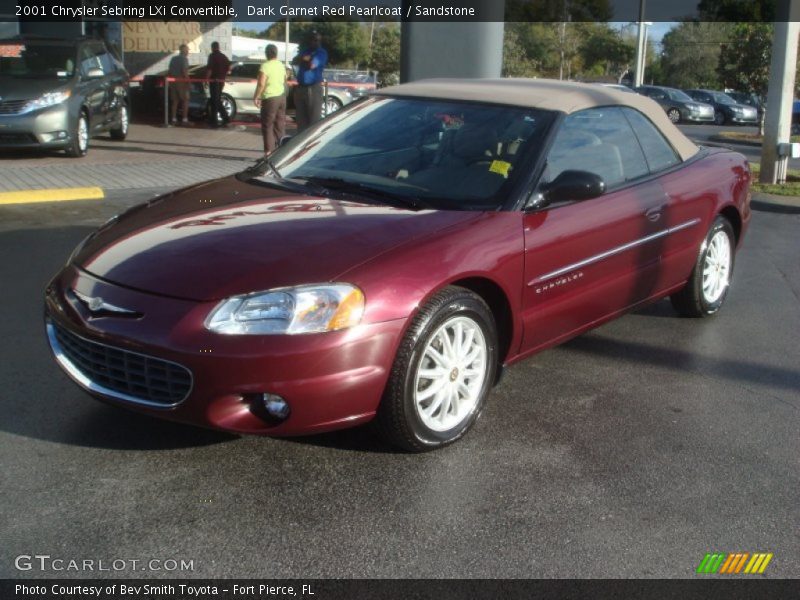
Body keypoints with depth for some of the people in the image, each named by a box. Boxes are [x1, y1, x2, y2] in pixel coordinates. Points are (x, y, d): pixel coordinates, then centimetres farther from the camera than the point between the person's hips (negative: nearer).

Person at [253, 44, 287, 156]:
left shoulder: (265, 66, -14)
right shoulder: (281, 65, 8)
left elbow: (261, 84, -20)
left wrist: (256, 97, -14)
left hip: (270, 98, -7)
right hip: (282, 97, 7)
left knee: (268, 125, -2)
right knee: (280, 124, 12)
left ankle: (269, 150, -5)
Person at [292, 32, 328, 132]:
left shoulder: (321, 53, -2)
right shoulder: (305, 51, 19)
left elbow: (312, 65, -15)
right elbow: (294, 62, 6)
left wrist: (303, 60, 4)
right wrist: (305, 59, -11)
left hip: (313, 88, -7)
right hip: (300, 87, 7)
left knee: (314, 116, -8)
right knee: (300, 116, 11)